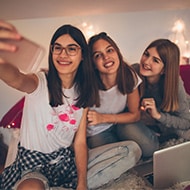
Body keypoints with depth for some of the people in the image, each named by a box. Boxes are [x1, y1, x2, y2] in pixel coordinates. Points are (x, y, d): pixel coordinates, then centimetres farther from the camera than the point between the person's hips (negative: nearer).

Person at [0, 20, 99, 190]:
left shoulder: (83, 92, 0)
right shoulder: (39, 82, -13)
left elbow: (80, 142, -3)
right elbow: (16, 79, -39)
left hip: (66, 158, 6)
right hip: (33, 160, -5)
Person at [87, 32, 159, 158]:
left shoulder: (129, 75, -19)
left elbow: (135, 115, -10)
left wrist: (103, 118, -24)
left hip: (123, 122, 2)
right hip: (98, 132, -1)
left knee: (150, 147, -21)